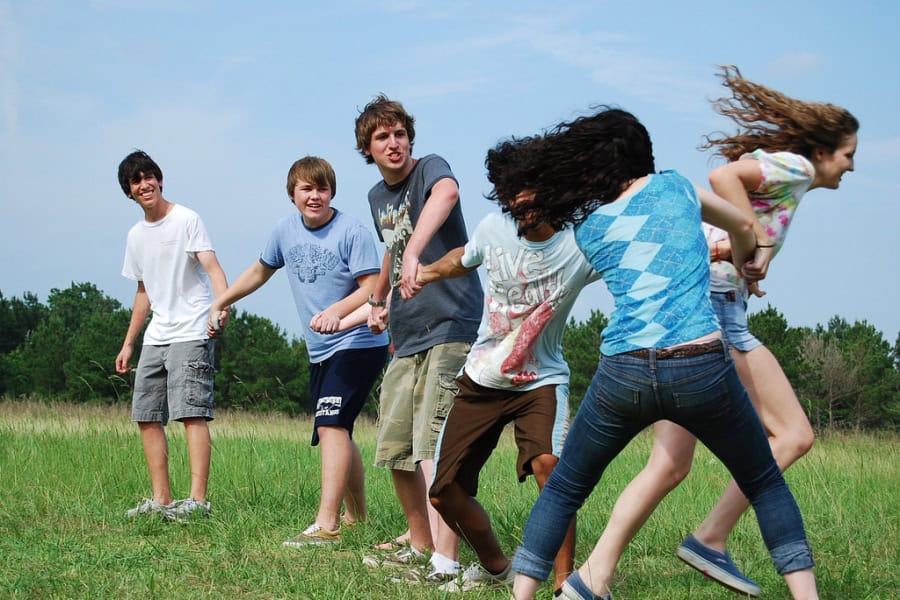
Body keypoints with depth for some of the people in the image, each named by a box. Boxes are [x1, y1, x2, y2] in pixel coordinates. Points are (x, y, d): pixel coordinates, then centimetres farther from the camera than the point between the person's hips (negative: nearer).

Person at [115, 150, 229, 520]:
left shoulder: (186, 219, -5)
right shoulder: (136, 235, 16)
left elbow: (211, 266, -18)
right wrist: (128, 343, 24)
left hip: (191, 334, -8)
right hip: (156, 337, 8)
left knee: (192, 413, -16)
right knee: (147, 416, 6)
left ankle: (198, 500, -20)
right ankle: (161, 500, 11)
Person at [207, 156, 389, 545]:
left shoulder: (352, 232, -13)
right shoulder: (286, 230, 7)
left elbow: (372, 289, -19)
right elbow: (260, 271, 24)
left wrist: (337, 311, -35)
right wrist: (220, 302, 25)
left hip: (358, 343, -8)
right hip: (320, 352, 8)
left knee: (331, 425, -22)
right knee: (337, 434, 15)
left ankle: (326, 524, -28)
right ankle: (357, 517, 30)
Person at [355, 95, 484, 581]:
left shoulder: (430, 169, -9)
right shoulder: (377, 197, 15)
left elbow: (446, 193, -35)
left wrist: (414, 254, -51)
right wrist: (379, 299, 37)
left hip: (450, 328, -8)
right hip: (406, 338, 8)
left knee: (434, 449, -18)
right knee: (396, 451, 12)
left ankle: (445, 562, -21)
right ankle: (420, 544, 29)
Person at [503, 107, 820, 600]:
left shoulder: (585, 226, 13)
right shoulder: (674, 186, 10)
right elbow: (743, 225, 27)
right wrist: (744, 264, 49)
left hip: (623, 373, 1)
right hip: (702, 369, -1)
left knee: (563, 489, 19)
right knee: (765, 484, 18)